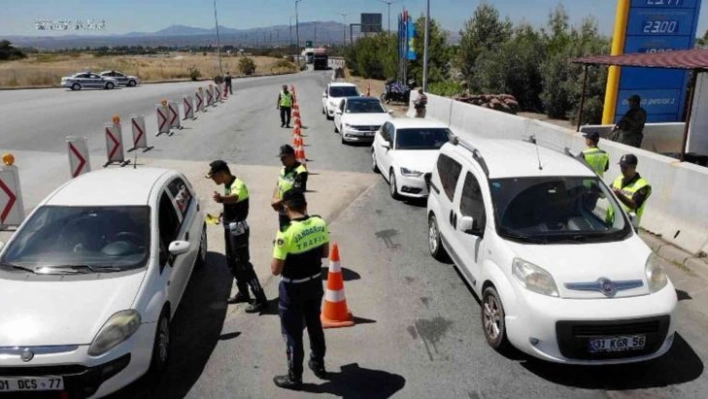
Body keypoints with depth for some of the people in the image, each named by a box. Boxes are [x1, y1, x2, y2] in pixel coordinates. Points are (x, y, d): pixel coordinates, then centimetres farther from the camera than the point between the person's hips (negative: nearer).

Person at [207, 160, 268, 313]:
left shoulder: (238, 185, -23)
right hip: (230, 228, 10)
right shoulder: (227, 185, 7)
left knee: (243, 264, -7)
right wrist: (223, 214, 12)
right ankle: (243, 293, 32)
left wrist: (221, 198, -67)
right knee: (231, 262, 17)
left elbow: (234, 198, -48)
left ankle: (260, 299, -1)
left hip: (238, 228, -10)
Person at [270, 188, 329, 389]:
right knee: (315, 324, 24)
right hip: (315, 282, 6)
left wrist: (278, 252, -3)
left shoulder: (286, 232, -26)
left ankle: (294, 377, 27)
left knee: (293, 333, 11)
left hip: (293, 288, -6)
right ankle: (318, 364, 42)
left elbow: (276, 270, -21)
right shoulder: (320, 224, -9)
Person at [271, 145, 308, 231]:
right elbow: (278, 185, 14)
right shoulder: (283, 169, 7)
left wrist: (280, 202, -20)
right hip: (282, 211, 9)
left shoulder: (300, 172, -21)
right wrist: (274, 199, -3)